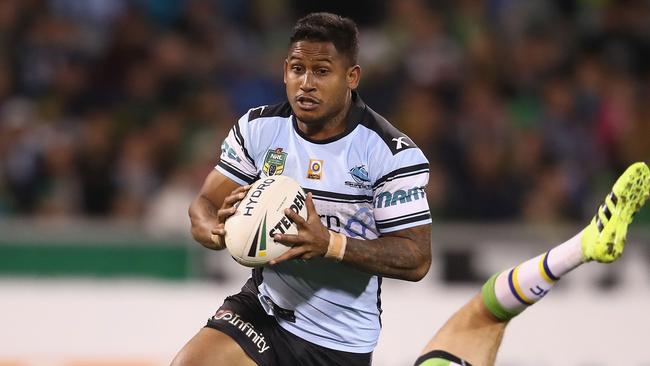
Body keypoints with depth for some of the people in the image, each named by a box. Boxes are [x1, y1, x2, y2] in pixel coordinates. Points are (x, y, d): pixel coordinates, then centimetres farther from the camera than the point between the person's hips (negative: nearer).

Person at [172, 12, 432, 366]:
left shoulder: (390, 152, -13)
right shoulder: (258, 127, -1)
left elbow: (417, 259, -15)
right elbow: (204, 207, 3)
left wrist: (330, 244, -30)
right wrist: (217, 230, -22)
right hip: (261, 310, 2)